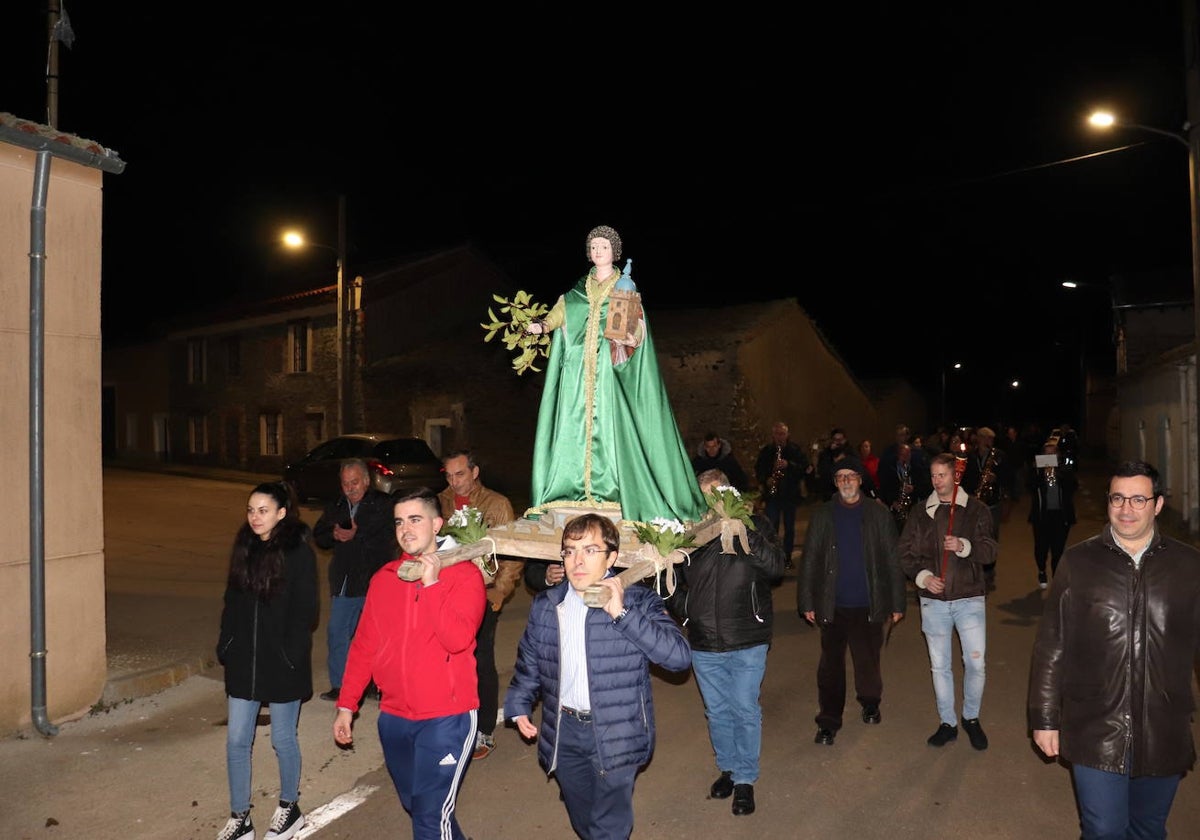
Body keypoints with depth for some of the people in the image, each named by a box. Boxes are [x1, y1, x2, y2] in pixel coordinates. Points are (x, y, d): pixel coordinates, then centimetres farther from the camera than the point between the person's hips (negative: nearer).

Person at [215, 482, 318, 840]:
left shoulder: (298, 552, -12)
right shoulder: (244, 547, 5)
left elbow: (306, 612, -12)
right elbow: (232, 602, 11)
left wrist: (291, 655, -16)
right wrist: (225, 646, 6)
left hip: (281, 663, -5)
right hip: (243, 661, 5)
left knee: (283, 738, 9)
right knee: (237, 739, 8)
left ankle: (289, 809, 30)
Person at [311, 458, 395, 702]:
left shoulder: (383, 504, -7)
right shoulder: (336, 506, 12)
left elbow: (388, 539, -16)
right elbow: (318, 536, 15)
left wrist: (357, 536, -20)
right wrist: (334, 535, -6)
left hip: (375, 581, -5)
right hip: (344, 582, 6)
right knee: (336, 632, 9)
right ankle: (339, 685, 22)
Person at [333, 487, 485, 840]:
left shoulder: (465, 575, -10)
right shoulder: (384, 578, 5)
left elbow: (457, 639, -22)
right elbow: (364, 645, 8)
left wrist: (431, 584, -22)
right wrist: (346, 705, 7)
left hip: (446, 718, -5)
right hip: (394, 718, 6)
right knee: (415, 806, 21)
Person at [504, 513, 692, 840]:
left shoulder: (639, 601, -12)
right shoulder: (544, 606, 1)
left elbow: (679, 655, -23)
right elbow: (528, 662, 15)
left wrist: (622, 613, -26)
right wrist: (519, 707, 9)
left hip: (615, 734, -4)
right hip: (564, 731, 4)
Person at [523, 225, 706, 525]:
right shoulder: (578, 291, 18)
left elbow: (637, 331, -2)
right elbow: (560, 311, 2)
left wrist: (630, 331, -26)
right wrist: (544, 324, -19)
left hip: (609, 372, -4)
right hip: (579, 373, 4)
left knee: (611, 428, -9)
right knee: (575, 428, -1)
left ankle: (615, 492, -7)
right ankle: (580, 490, 2)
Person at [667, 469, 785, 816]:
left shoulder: (753, 525, -6)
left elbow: (776, 568, -20)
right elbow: (672, 580, 10)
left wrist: (744, 534, -30)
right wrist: (685, 610, -5)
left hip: (747, 643, -2)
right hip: (704, 644, 3)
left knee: (746, 711, 6)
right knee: (717, 711, 17)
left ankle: (745, 779, 24)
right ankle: (727, 768, 37)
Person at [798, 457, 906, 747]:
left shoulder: (878, 514, 0)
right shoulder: (822, 515, 1)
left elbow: (893, 560, 0)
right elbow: (809, 561, 1)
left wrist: (897, 603, -2)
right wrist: (807, 603, -2)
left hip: (869, 604, 0)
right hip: (833, 606, 0)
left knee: (868, 660, 12)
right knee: (831, 664, 5)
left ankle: (870, 704, 39)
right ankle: (828, 721, 15)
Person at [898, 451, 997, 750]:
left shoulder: (977, 509, -2)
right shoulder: (921, 513, 3)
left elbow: (989, 551, -7)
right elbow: (906, 552, 3)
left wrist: (963, 546, -25)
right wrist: (923, 576, -12)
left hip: (969, 599, -2)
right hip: (933, 600, 2)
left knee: (976, 664, -1)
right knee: (939, 666, 10)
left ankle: (971, 717, 24)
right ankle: (947, 723, 26)